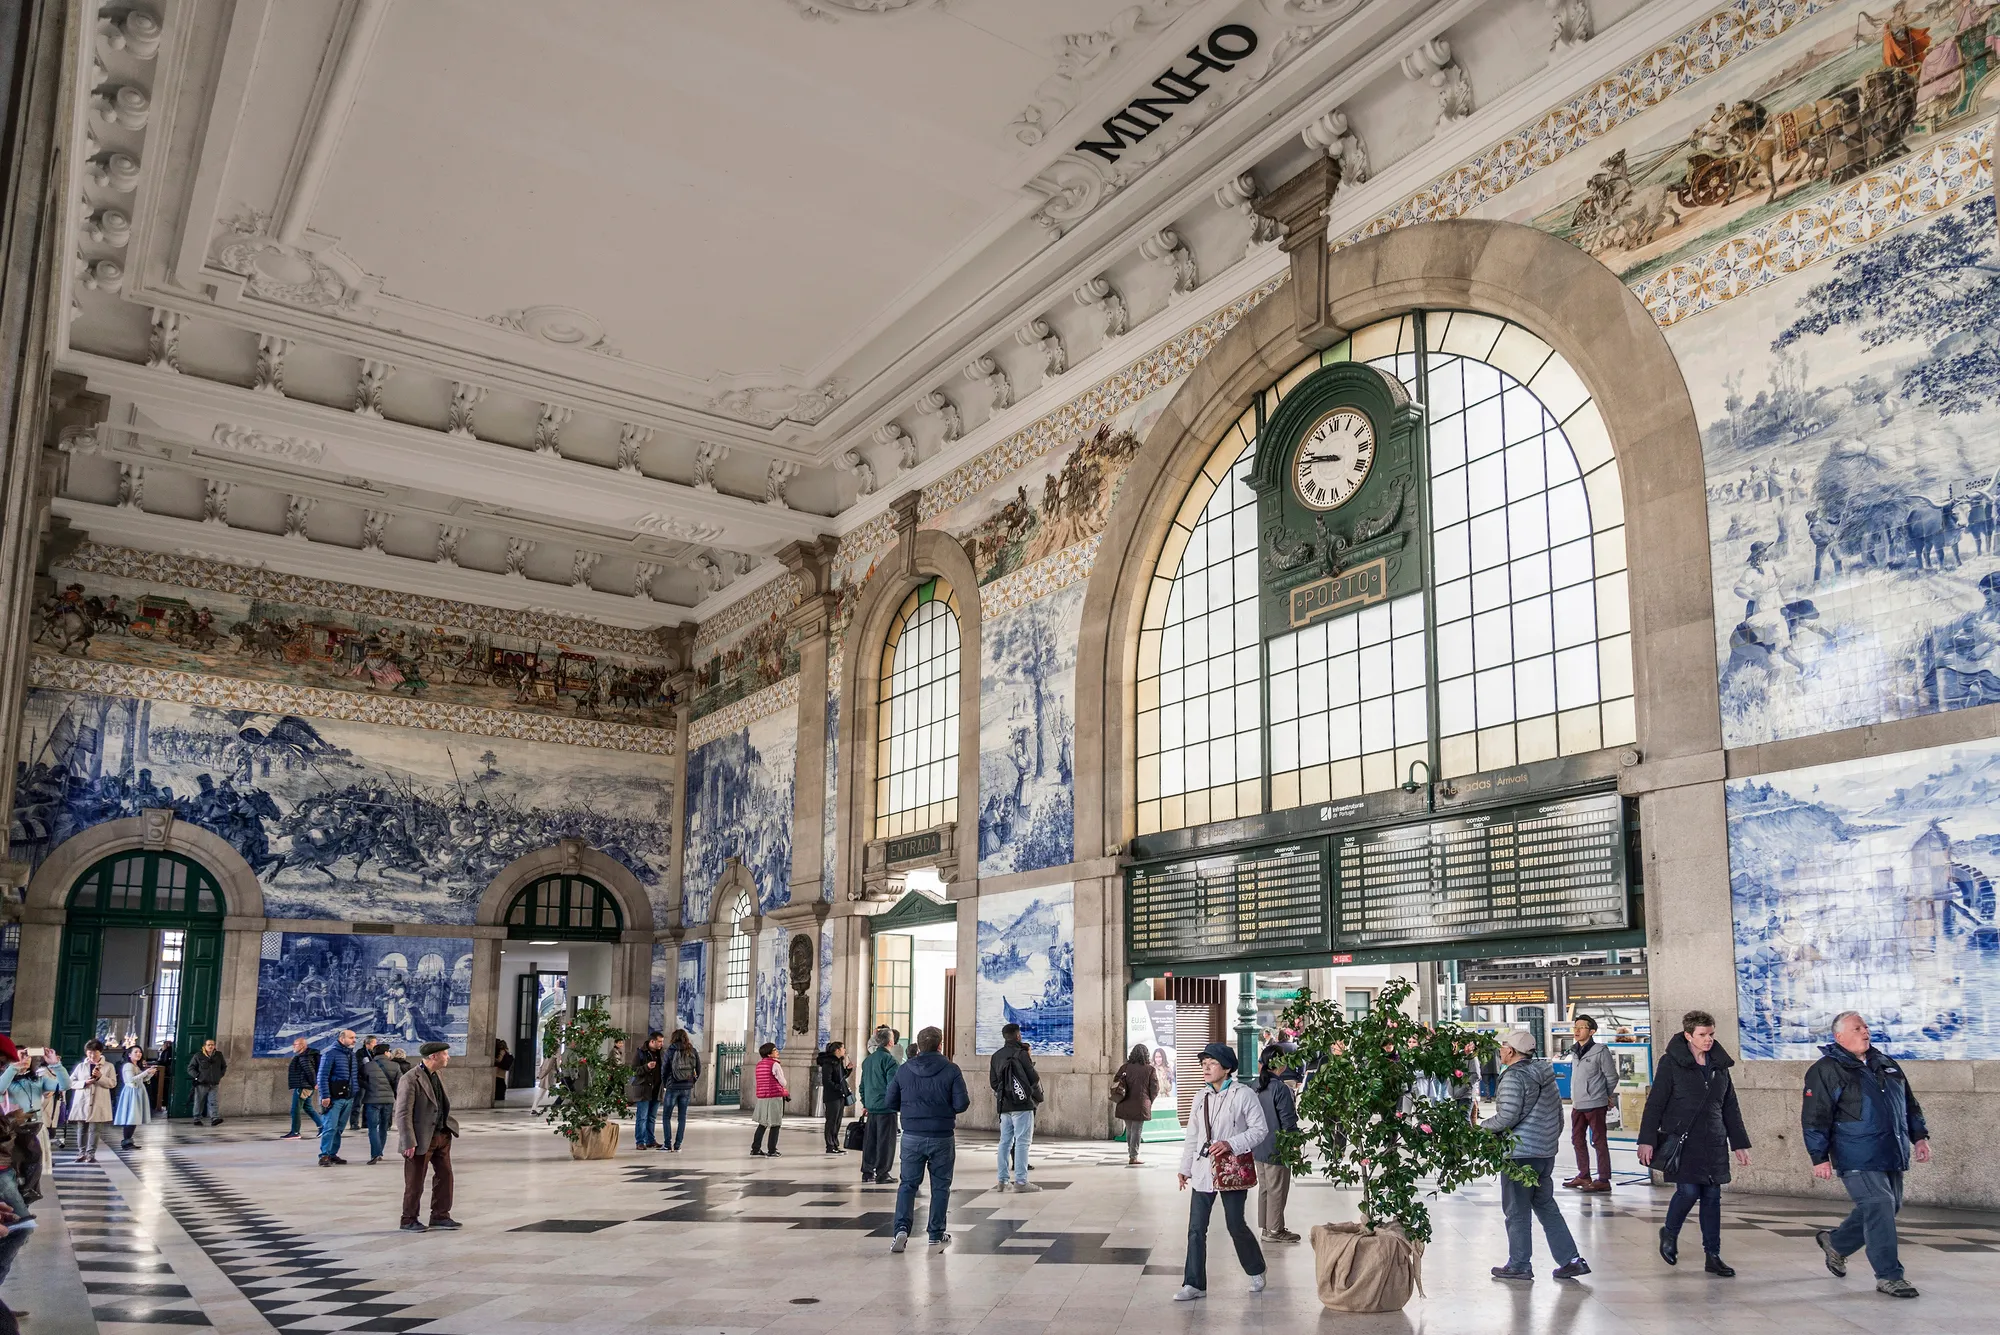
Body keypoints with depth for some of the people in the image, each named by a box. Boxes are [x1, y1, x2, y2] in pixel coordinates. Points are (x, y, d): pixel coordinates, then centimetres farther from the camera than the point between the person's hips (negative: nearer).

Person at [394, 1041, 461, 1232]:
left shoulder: (437, 1076, 11)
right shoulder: (410, 1080, -17)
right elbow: (403, 1114, -19)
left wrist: (450, 1126, 12)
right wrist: (409, 1143, -22)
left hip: (441, 1136, 8)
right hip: (421, 1139, -8)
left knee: (444, 1176, 11)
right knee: (415, 1182, 4)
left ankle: (440, 1216, 22)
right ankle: (409, 1221, 18)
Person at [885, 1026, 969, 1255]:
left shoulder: (904, 1069, 0)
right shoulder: (951, 1070, -8)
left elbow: (889, 1103, 2)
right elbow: (961, 1104, -13)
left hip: (912, 1136, 2)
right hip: (942, 1137, -1)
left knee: (907, 1183, 10)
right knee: (940, 1187, 10)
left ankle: (901, 1229, -6)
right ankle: (936, 1237, 14)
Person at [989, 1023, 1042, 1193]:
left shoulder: (996, 1056, 9)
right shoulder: (1021, 1054, -10)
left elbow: (993, 1082, 9)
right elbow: (1034, 1079, -11)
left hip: (1004, 1105, 6)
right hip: (1022, 1104, -6)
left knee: (1005, 1141, 11)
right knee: (1022, 1142, -4)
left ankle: (1002, 1180, 11)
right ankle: (1020, 1181, -7)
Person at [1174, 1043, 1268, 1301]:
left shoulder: (1244, 1094, -7)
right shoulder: (1201, 1097, 9)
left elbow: (1259, 1128, -9)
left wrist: (1231, 1144, -19)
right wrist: (1185, 1167, 17)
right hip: (1203, 1171, 5)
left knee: (1236, 1225, 5)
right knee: (1196, 1228, 1)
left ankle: (1256, 1271, 32)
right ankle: (1194, 1285, 7)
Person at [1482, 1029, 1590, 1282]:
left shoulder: (1513, 1078, -15)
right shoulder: (1546, 1075, 11)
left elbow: (1506, 1118, -21)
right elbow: (1559, 1114, 17)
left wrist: (1483, 1126, -4)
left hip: (1521, 1154, -9)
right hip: (1547, 1153, 9)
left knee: (1517, 1211, 2)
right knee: (1546, 1206, 17)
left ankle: (1519, 1266, 9)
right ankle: (1571, 1259, 15)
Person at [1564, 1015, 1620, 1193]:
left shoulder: (1600, 1051, -11)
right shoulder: (1574, 1052, 11)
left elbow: (1612, 1077, -4)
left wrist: (1602, 1096, 5)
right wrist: (1574, 1098, 13)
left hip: (1595, 1105, -8)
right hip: (1577, 1105, 8)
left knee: (1599, 1142, -3)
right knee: (1577, 1140, 14)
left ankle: (1603, 1180, 1)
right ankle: (1583, 1175, 26)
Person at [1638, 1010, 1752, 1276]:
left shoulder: (1719, 1064, 11)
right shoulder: (1671, 1063, -5)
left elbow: (1730, 1108, 18)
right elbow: (1655, 1103, -6)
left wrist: (1740, 1143, 14)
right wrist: (1647, 1140, -11)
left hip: (1713, 1143, 5)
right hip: (1682, 1141, -5)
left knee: (1712, 1197, 3)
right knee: (1688, 1191, -11)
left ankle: (1713, 1256, 10)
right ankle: (1669, 1234, 16)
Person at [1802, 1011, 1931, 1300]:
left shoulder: (1886, 1064, 15)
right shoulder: (1826, 1070, -7)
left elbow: (1909, 1103, 24)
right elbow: (1814, 1118, -9)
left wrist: (1919, 1136, 14)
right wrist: (1820, 1157, -13)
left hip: (1891, 1156, 8)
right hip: (1857, 1159, -7)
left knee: (1890, 1208, 14)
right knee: (1879, 1206, -13)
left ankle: (1835, 1243, 33)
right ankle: (1889, 1276, -3)